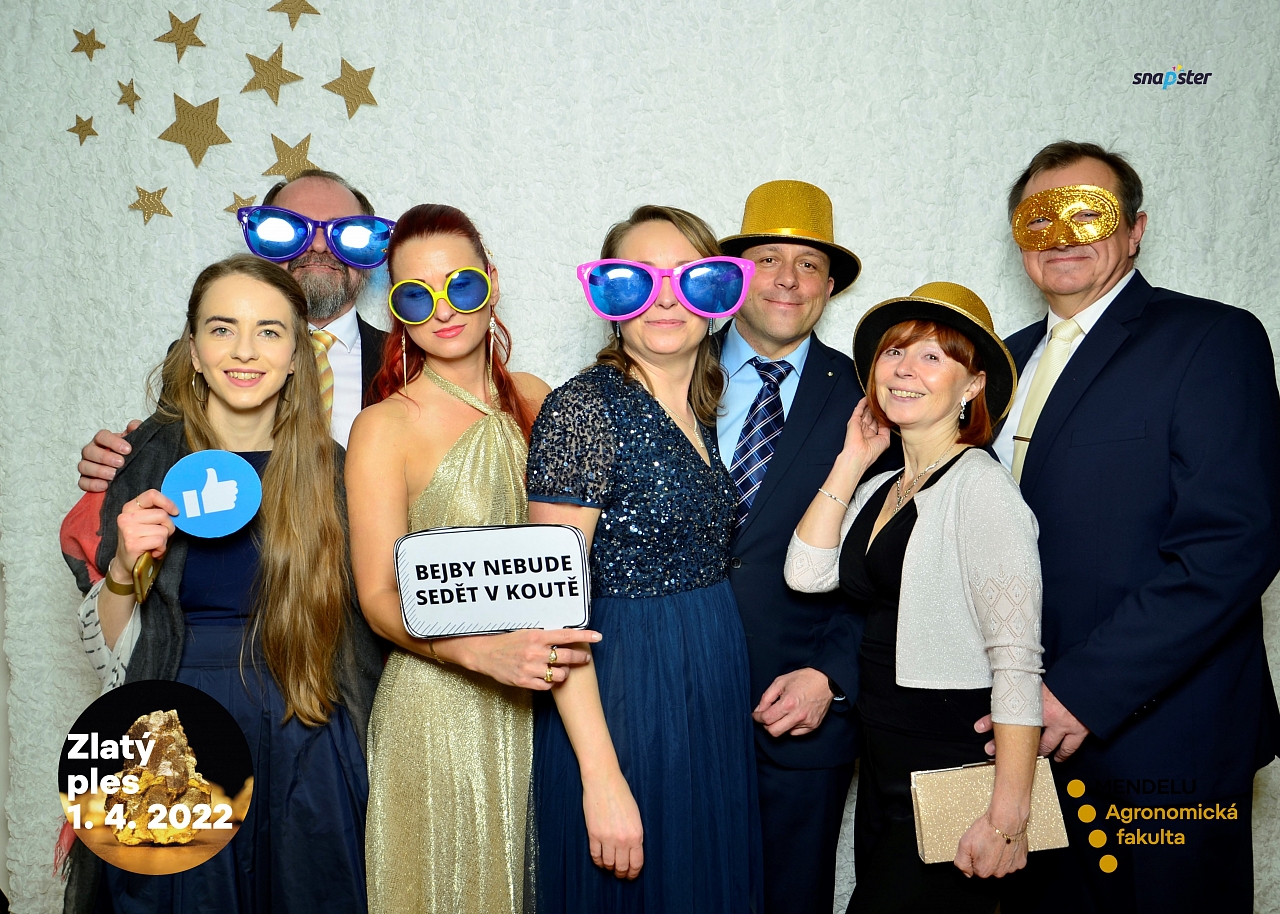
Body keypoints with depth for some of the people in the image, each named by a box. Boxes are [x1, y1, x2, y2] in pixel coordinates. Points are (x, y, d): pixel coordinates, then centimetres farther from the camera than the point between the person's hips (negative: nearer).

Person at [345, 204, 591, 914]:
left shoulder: (537, 400, 3)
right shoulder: (385, 427, -9)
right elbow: (380, 599, -12)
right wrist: (484, 650, -28)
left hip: (545, 697, 4)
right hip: (438, 705, -4)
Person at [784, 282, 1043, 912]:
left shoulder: (980, 487, -15)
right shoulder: (878, 490, 10)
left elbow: (1016, 660, -20)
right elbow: (806, 573, -3)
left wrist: (1006, 817, -23)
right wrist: (852, 460, -1)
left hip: (954, 771, -7)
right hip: (881, 766, 8)